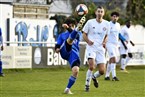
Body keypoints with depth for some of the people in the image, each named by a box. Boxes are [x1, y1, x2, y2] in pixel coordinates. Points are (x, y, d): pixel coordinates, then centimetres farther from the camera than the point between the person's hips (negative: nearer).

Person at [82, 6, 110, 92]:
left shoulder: (107, 24, 7)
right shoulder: (90, 22, -1)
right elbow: (84, 34, 5)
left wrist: (104, 42, 0)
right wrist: (88, 41, -14)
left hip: (100, 49, 3)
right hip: (91, 47, -3)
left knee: (102, 71, -5)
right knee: (92, 67, -24)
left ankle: (94, 77, 31)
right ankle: (87, 85, -5)